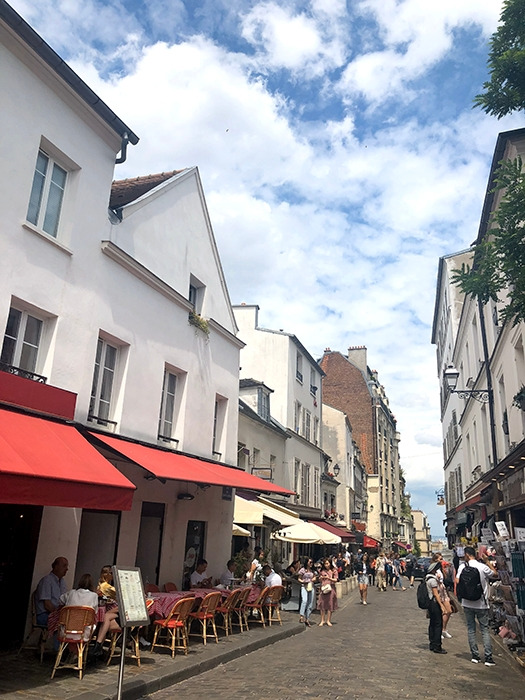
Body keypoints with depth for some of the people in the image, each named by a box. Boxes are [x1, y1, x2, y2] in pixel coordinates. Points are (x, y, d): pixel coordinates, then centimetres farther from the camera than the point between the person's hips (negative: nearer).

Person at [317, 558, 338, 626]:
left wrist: (329, 578, -15)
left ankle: (328, 620, 9)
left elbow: (335, 580, -1)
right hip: (323, 588, 2)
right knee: (322, 604, 0)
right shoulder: (322, 571, 10)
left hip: (331, 588, -2)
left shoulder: (334, 571, 3)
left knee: (330, 605, 0)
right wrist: (320, 578, -6)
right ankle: (322, 620, 9)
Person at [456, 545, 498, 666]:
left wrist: (459, 594, 9)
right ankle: (488, 657, 2)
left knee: (471, 629, 12)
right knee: (485, 630, 7)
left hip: (467, 603, 1)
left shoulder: (462, 566, -6)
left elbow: (457, 581, -8)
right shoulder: (483, 567, -10)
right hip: (481, 604, -1)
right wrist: (487, 561, 12)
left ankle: (474, 656, 14)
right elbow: (495, 574, 7)